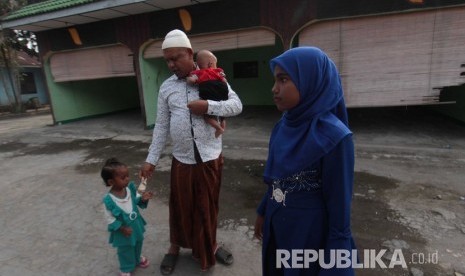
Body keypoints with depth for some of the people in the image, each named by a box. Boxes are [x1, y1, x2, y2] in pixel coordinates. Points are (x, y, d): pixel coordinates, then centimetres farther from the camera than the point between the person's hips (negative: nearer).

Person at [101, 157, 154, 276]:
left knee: (138, 244, 29)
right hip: (122, 230, -5)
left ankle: (137, 259, 59)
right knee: (125, 250, 19)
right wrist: (122, 228, -20)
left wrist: (143, 198, -24)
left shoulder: (130, 188, -17)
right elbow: (110, 218, -18)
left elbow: (136, 200, -2)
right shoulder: (109, 200, -29)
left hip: (136, 225, 5)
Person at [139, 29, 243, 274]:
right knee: (180, 206, 16)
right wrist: (151, 159, 3)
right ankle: (175, 247, 41)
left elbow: (237, 105, -6)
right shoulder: (166, 87, 4)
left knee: (208, 206, 15)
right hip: (182, 160, 1)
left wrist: (208, 106, -21)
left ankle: (210, 245, 42)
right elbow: (161, 126, 5)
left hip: (210, 158, -1)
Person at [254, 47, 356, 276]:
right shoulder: (284, 125, -4)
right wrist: (262, 212, 14)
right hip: (276, 226, 6)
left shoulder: (334, 136, -24)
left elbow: (339, 203, -17)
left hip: (309, 232, -6)